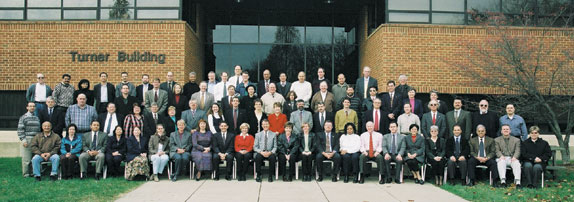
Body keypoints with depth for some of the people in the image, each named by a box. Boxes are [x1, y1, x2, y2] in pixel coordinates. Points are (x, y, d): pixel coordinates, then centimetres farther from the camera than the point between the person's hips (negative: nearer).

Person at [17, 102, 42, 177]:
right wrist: (23, 140, -14)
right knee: (26, 158, -4)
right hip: (27, 140, -5)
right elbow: (20, 130, -7)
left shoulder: (37, 118, 17)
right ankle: (26, 174, 3)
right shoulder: (23, 118, 0)